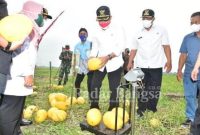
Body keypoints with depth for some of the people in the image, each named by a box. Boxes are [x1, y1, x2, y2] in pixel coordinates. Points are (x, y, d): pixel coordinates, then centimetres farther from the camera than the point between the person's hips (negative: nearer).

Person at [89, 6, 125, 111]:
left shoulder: (118, 28, -3)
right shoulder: (97, 31, 11)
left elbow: (121, 47, -11)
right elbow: (95, 47, 14)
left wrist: (108, 57, -24)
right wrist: (91, 58, -6)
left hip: (115, 64, -4)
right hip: (100, 64, 4)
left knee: (114, 88, -1)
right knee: (94, 86, 1)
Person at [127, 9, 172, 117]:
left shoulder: (161, 31, 4)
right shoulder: (138, 34, 10)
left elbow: (166, 46, 0)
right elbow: (134, 49, 10)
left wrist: (169, 61, -9)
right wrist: (130, 62, 0)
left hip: (156, 66, -1)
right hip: (141, 66, 2)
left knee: (154, 89, 3)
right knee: (142, 89, 4)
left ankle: (152, 109, 17)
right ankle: (141, 109, 13)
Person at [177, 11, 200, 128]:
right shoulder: (188, 38, 4)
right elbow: (183, 55, 7)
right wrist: (179, 70, 2)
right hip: (189, 73, 2)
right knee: (190, 97, 9)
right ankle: (190, 117, 21)